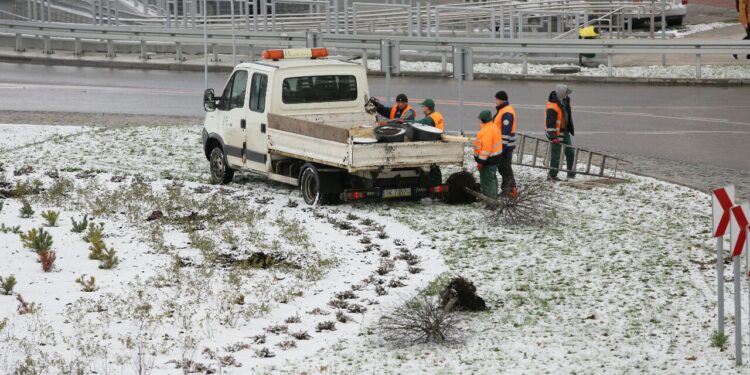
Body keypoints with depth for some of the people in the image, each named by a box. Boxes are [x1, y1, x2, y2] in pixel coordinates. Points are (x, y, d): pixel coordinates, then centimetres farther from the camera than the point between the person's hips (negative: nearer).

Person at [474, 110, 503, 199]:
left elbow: (486, 148, -27)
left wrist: (480, 161, -23)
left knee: (487, 180, -5)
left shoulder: (487, 131, -23)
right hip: (495, 158, 11)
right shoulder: (494, 127, 12)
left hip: (489, 160, -11)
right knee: (492, 178, 20)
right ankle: (493, 196, 30)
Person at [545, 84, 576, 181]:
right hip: (556, 133, -9)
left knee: (570, 152, 13)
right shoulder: (552, 107, -25)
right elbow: (550, 123, -26)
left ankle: (571, 173, 24)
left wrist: (571, 129, 24)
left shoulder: (565, 101, 4)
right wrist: (553, 137, -28)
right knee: (556, 154, -2)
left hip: (565, 131, 9)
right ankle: (552, 175, 10)